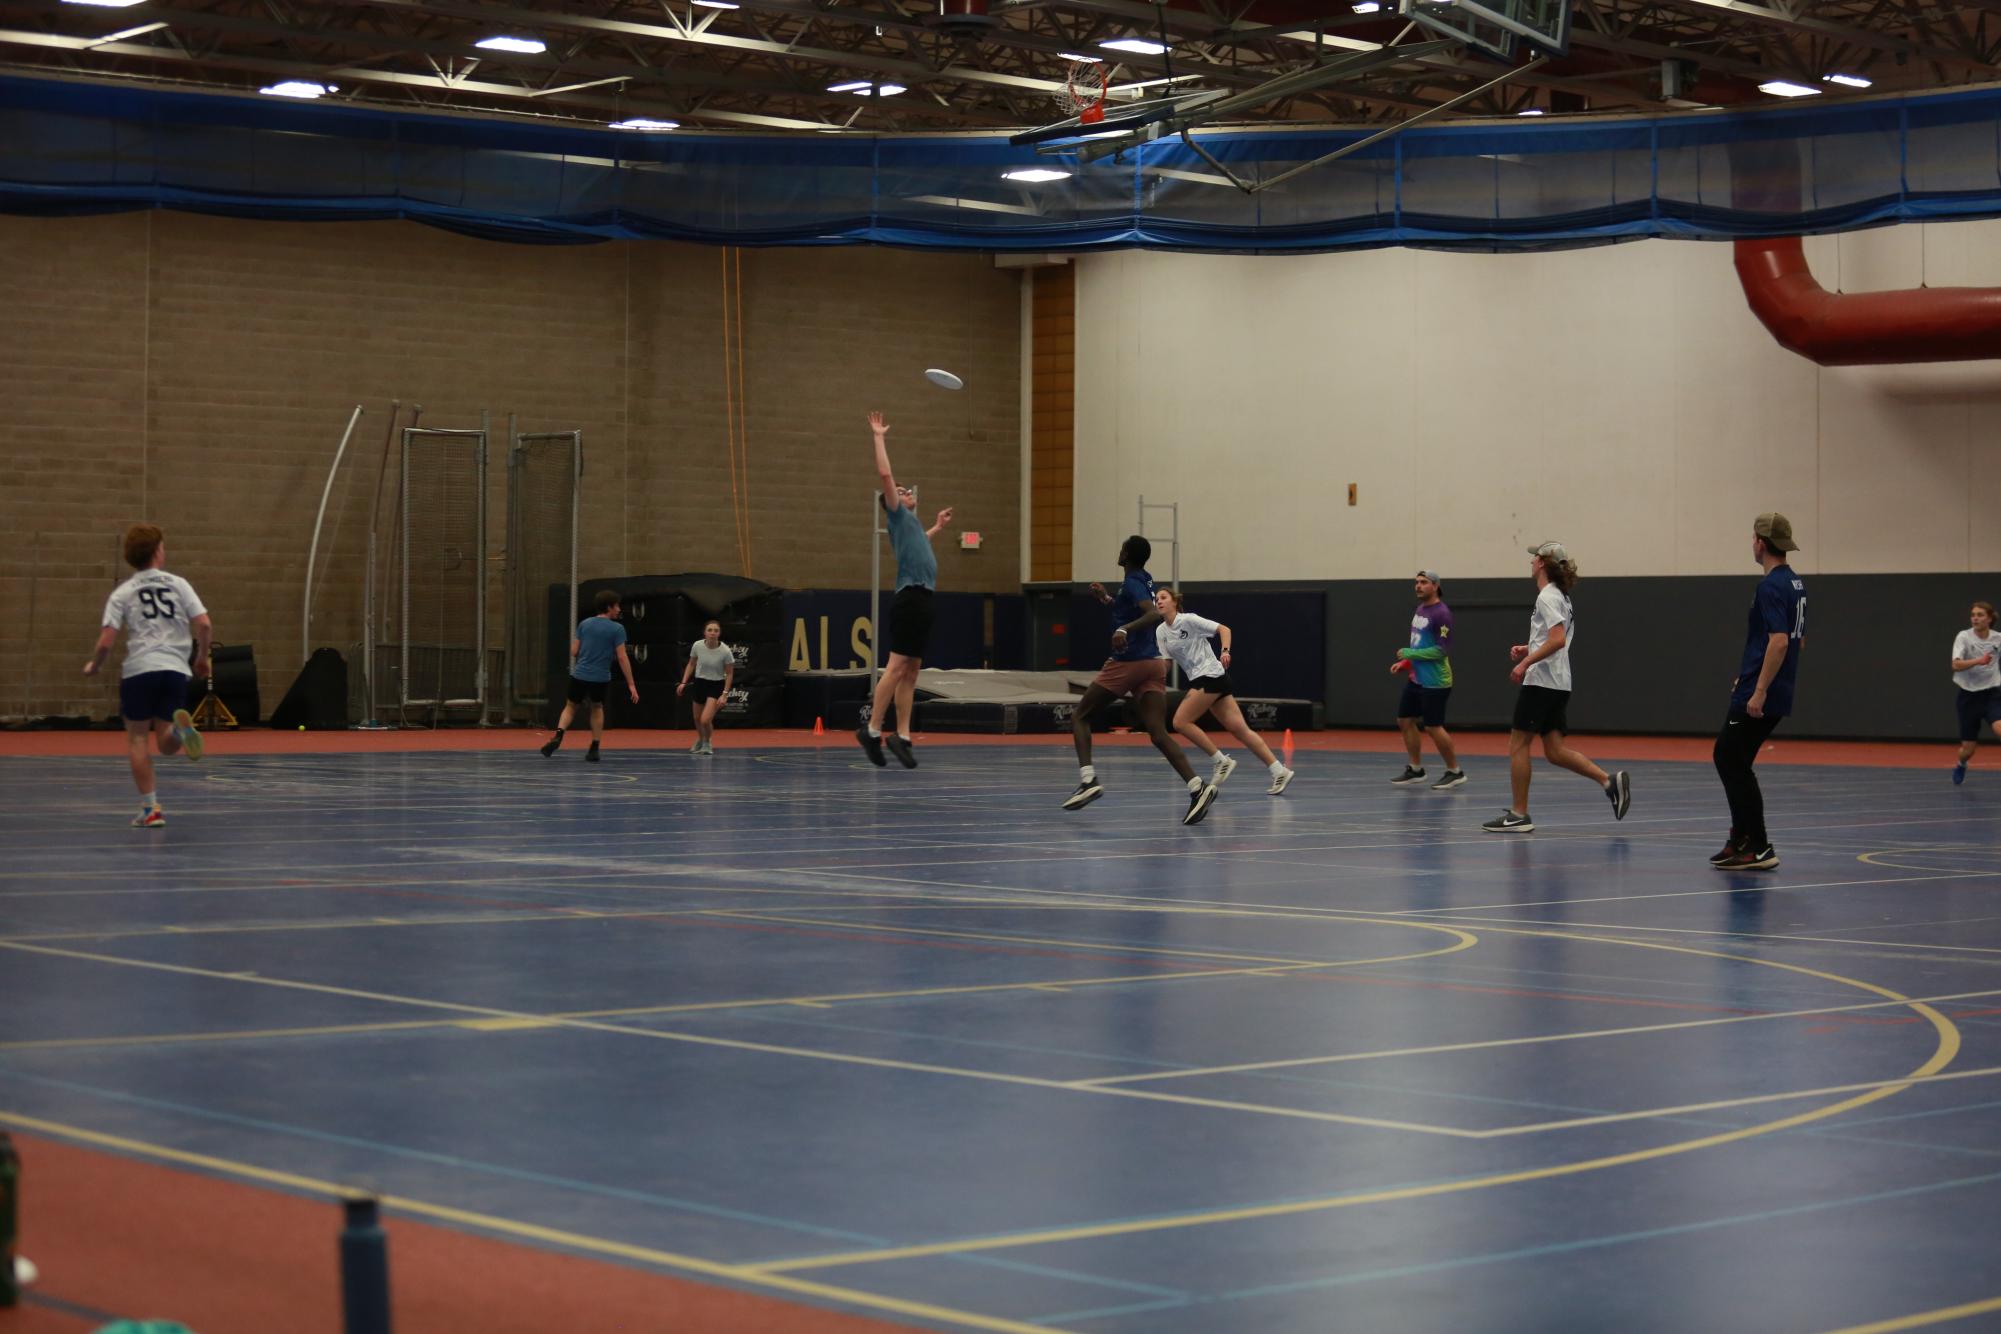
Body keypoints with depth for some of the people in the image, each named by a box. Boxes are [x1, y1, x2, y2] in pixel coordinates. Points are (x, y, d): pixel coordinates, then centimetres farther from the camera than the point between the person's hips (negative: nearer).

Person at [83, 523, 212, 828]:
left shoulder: (122, 593, 5)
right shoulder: (178, 584, 8)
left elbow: (106, 642, -3)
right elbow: (205, 626, -1)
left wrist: (93, 666, 17)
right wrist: (202, 657, 16)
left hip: (139, 669, -1)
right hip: (175, 669, 1)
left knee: (137, 738, 10)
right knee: (167, 743, 10)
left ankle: (150, 808, 3)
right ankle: (180, 726, -27)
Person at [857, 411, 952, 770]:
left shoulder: (912, 522, 25)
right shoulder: (897, 515, 2)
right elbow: (885, 474, -6)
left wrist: (937, 528, 51)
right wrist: (879, 437, -1)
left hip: (922, 600, 9)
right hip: (910, 597, -9)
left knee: (911, 671, 7)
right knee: (897, 667, -12)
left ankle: (902, 736, 7)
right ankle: (872, 729, -11)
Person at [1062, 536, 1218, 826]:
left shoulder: (1132, 583, -10)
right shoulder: (1145, 580, 17)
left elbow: (1154, 614, -27)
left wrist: (1124, 630, -40)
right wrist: (1107, 599, 27)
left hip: (1128, 662, -8)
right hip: (1154, 662, 8)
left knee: (1079, 716, 8)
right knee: (1158, 734, -3)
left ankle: (1089, 780, -7)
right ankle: (1198, 787, -22)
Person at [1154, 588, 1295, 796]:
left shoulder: (1188, 620, -7)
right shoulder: (1160, 631, 13)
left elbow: (1224, 629, -9)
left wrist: (1225, 651, -24)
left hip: (1211, 675, -7)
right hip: (1199, 679, 7)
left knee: (1181, 721, -13)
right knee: (1239, 728, 0)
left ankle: (1220, 761, -5)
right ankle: (1279, 771, -3)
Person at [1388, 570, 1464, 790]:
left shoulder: (1441, 613, -17)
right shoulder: (1421, 609, 10)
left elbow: (1442, 650, -21)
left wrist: (1409, 653, -17)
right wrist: (1405, 662, 11)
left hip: (1434, 682, -9)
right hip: (1416, 679, 9)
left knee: (1433, 727, -3)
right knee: (1405, 720, 11)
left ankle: (1454, 772, 11)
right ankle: (1415, 769, 22)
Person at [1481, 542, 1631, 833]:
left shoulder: (1547, 597, -13)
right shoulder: (1560, 596, 17)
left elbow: (1558, 640, -25)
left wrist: (1526, 663, -23)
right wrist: (1527, 649, 15)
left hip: (1540, 682, -9)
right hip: (1557, 685, 9)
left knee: (1518, 744, -2)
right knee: (1555, 750, 6)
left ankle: (1518, 815, 1)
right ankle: (1609, 781, -5)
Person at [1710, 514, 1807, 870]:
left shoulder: (1771, 586, -16)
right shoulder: (1794, 583, 13)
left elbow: (1779, 641, -25)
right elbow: (1799, 640, 22)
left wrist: (1759, 690, -25)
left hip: (1759, 697, -10)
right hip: (1777, 695, 10)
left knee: (1733, 763, -3)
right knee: (1728, 758, 16)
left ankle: (1757, 849, -3)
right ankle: (1741, 840, 18)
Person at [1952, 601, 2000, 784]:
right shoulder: (1964, 637, -8)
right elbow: (1956, 665, -22)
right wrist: (1979, 661, -35)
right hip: (1969, 695, -1)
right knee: (1968, 749, 7)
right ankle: (1960, 766, 43)